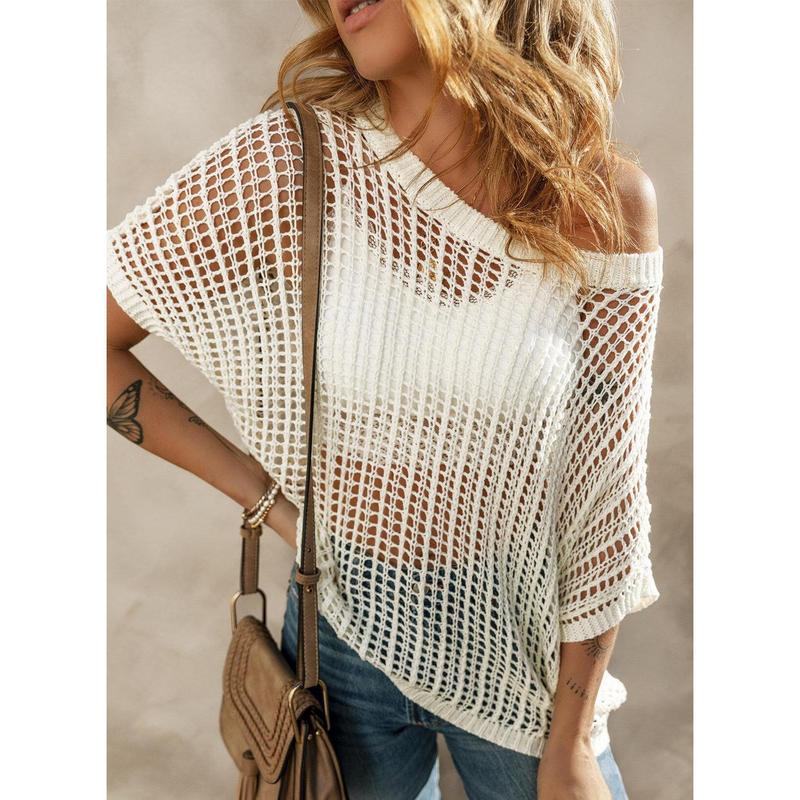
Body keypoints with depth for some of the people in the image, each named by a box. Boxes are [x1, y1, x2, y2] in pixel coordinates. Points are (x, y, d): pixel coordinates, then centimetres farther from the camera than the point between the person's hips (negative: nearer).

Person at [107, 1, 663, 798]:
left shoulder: (604, 202, -13)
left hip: (520, 656, 0)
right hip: (343, 633, 0)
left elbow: (605, 486, -9)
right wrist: (264, 498, -11)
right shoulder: (292, 159, -15)